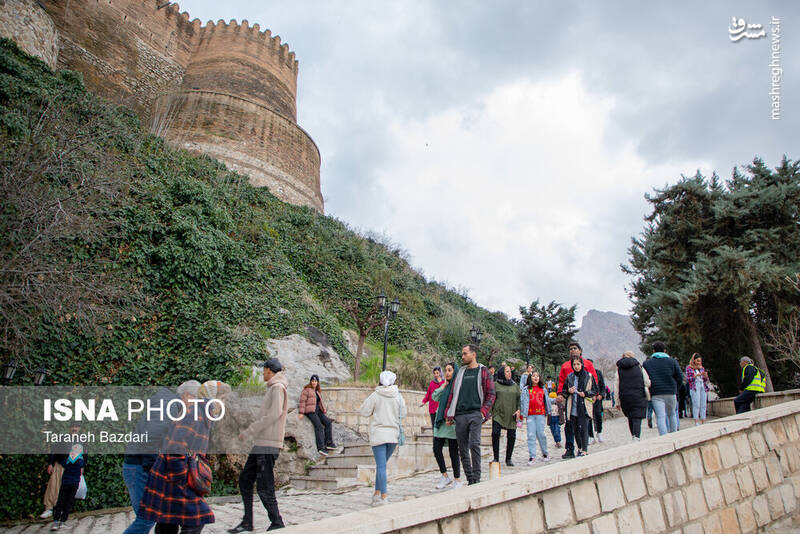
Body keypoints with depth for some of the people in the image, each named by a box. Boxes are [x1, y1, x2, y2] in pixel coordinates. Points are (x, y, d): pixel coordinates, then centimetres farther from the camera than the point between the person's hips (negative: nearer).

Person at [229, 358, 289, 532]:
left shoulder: (278, 387, -10)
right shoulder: (272, 389, 20)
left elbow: (274, 415, -20)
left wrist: (249, 431, -18)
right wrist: (250, 431, 16)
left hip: (269, 445, -10)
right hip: (260, 443, 10)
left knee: (264, 487, -6)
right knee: (245, 479, 13)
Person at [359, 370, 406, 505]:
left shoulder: (375, 395, -8)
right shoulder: (398, 396, 0)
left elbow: (364, 412, -4)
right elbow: (403, 414, 6)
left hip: (378, 435, -3)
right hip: (393, 435, 4)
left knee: (381, 466, -2)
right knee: (382, 464, 16)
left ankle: (383, 496, -3)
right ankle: (377, 492, 20)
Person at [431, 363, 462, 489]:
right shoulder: (445, 385, 16)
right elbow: (435, 398, 6)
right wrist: (444, 385, 0)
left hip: (452, 423, -7)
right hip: (440, 422, 7)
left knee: (453, 452, 0)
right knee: (436, 449, 5)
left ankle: (457, 480, 14)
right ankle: (445, 477, 20)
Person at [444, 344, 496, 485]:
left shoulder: (483, 371, 5)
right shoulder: (461, 372, 15)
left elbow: (491, 394, 3)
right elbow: (453, 394, 15)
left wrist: (483, 411, -8)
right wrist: (449, 414, 8)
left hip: (475, 414, -4)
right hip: (460, 415, 4)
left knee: (474, 444, -15)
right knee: (462, 448, 5)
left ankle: (476, 478, -4)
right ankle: (469, 479, 15)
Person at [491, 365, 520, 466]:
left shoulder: (514, 385, 14)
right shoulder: (495, 384, 4)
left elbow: (519, 399, 14)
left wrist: (518, 410, 1)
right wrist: (490, 411, -3)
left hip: (511, 415, 3)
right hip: (498, 414, -3)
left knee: (511, 436, 1)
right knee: (495, 433, -14)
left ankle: (508, 459, 17)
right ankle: (496, 458, 1)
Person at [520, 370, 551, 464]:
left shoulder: (543, 389, 13)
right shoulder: (526, 389, 6)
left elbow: (547, 400, 20)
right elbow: (523, 401, 1)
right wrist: (523, 413, -6)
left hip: (540, 414, 1)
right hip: (530, 415, -1)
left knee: (541, 434, -2)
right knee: (531, 435, -3)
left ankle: (545, 454, 17)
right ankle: (532, 456, 0)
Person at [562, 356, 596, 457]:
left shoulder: (589, 376, 2)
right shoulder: (569, 377, 10)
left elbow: (595, 391, 7)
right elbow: (564, 391, 17)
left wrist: (586, 393, -9)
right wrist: (568, 391, -4)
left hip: (584, 408, -3)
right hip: (573, 408, 3)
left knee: (583, 429, -9)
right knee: (575, 430, 7)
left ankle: (584, 450, 0)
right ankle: (579, 448, 23)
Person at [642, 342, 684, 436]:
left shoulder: (646, 363, 7)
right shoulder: (672, 361, 6)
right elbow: (680, 377, 1)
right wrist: (675, 389, 14)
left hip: (656, 394, -1)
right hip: (671, 393, 1)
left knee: (660, 417, -5)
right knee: (672, 414, 19)